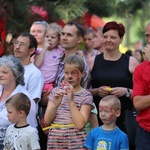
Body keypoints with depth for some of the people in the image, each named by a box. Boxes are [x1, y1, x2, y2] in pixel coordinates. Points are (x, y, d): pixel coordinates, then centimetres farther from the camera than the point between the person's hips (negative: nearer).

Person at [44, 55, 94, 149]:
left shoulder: (86, 96, -1)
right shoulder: (56, 92, 10)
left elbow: (80, 124, -13)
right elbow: (47, 120, 2)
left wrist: (71, 101, -16)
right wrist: (56, 104, -13)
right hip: (54, 141, 3)